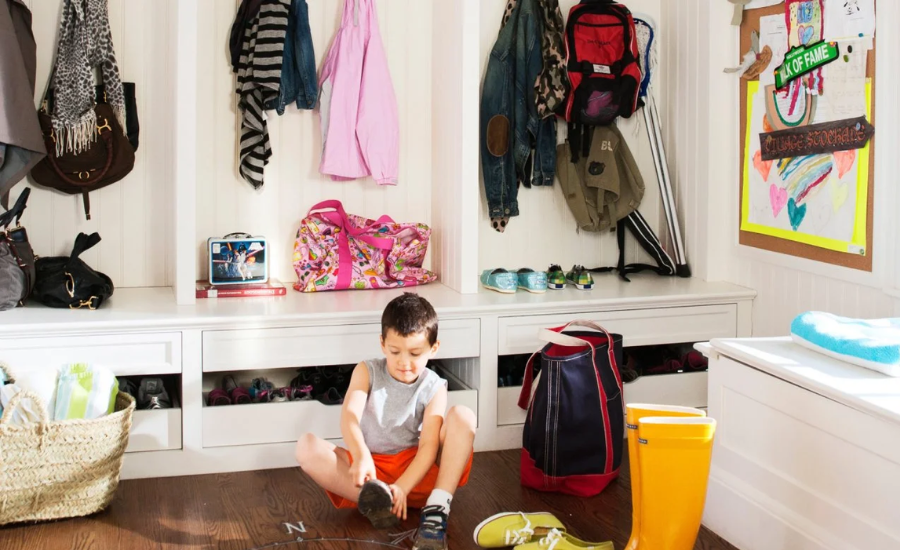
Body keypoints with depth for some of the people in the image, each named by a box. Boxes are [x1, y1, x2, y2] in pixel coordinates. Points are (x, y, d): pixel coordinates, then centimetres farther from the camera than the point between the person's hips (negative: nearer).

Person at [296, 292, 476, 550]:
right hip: (371, 468, 1)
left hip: (415, 471, 0)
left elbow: (429, 445, -15)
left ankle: (436, 510, -35)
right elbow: (349, 416, -20)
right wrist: (361, 457, -41)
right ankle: (374, 498, -42)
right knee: (307, 446, -23)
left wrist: (402, 487, -33)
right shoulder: (367, 372, -1)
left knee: (463, 416, -22)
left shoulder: (433, 388, -3)